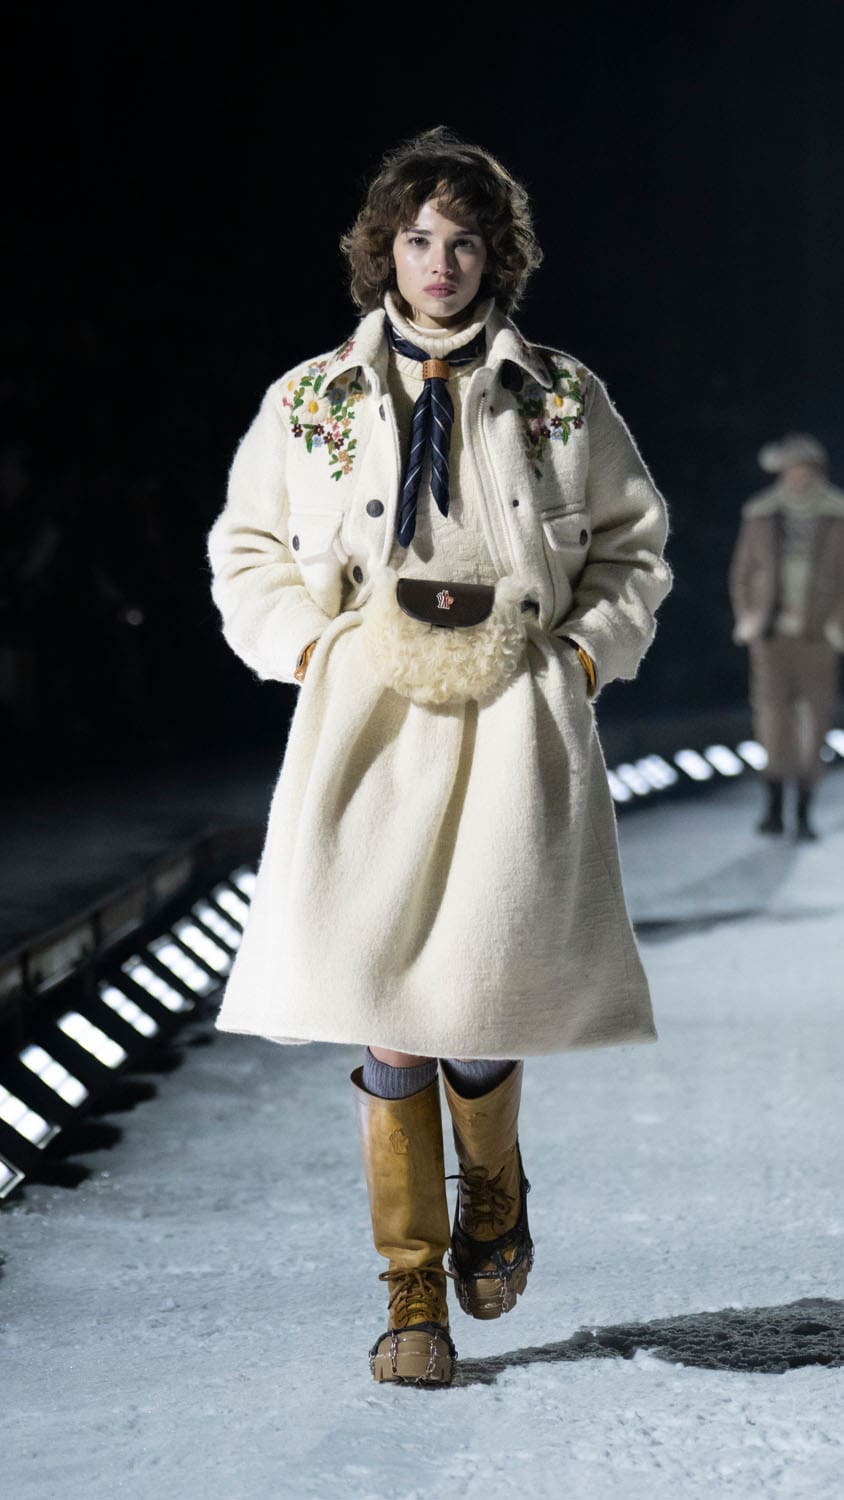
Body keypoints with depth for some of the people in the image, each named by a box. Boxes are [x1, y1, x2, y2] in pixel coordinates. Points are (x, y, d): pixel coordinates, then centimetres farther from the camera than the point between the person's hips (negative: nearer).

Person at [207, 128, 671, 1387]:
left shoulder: (563, 398, 10)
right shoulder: (309, 401, 11)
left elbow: (633, 545, 17)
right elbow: (247, 551, 18)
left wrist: (587, 649, 3)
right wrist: (309, 645, 4)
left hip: (515, 714, -1)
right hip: (369, 711, 1)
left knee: (485, 971, -14)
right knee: (379, 989, -7)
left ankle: (493, 1183, 22)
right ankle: (414, 1295, 6)